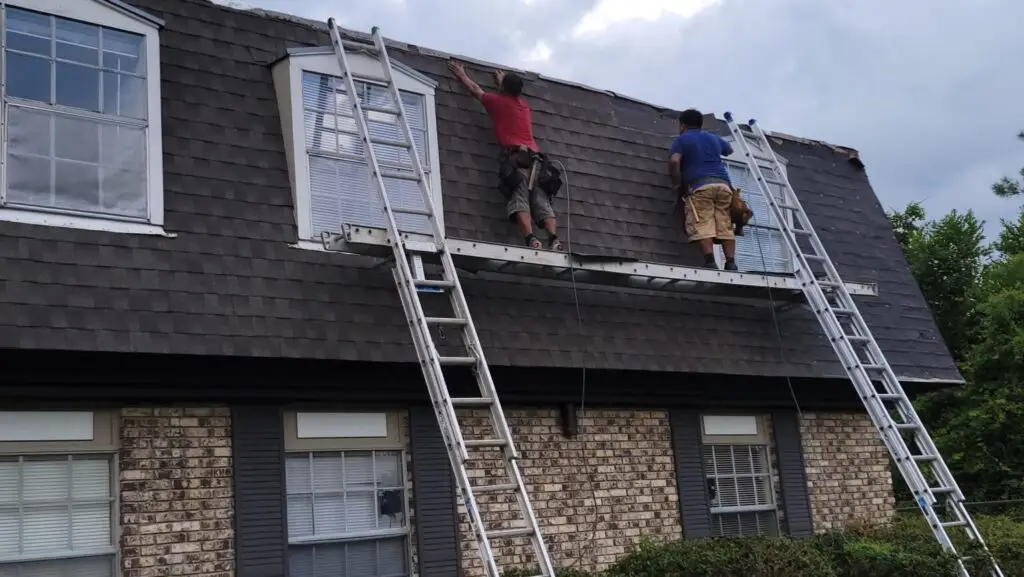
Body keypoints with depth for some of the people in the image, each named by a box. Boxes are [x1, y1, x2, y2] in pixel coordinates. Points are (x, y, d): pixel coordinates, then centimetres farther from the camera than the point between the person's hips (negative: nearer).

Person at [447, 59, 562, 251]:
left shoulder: (498, 102, 12)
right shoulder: (524, 105, 27)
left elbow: (475, 89, 29)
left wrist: (461, 73, 46)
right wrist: (503, 80, 70)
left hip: (514, 155, -5)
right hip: (533, 156, 5)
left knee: (518, 197, -16)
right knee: (541, 200, -5)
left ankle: (531, 239, -34)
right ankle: (554, 238, -23)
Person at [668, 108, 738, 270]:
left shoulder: (682, 139, 13)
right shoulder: (714, 138, 28)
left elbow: (674, 161, -6)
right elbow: (729, 150, 50)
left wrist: (677, 184, 3)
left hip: (700, 185, -4)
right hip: (723, 183, 5)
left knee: (702, 225, -11)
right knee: (725, 226, 1)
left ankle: (710, 262, -25)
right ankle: (731, 263, -9)